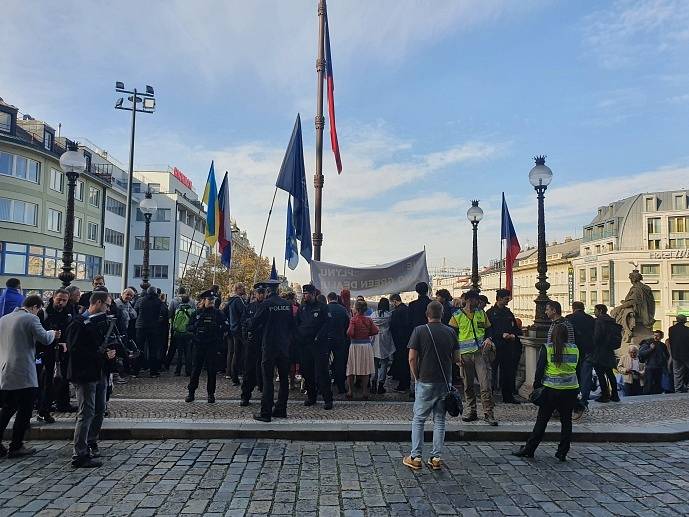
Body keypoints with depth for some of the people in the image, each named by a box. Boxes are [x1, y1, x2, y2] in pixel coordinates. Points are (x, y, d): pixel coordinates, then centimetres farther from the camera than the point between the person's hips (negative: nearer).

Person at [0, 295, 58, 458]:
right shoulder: (31, 319, -10)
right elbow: (45, 338, -17)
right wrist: (53, 333, 4)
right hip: (23, 374, -7)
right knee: (24, 411, 4)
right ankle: (16, 447, 8)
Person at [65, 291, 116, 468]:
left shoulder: (101, 321, 15)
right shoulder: (79, 322, -12)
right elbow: (75, 349, -20)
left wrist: (109, 352, 0)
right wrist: (101, 355, -21)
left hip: (100, 373, 8)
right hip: (85, 374, -8)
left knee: (99, 410, 15)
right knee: (86, 413, -6)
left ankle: (91, 443, 31)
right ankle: (80, 455, 1)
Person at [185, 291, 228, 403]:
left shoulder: (218, 313, 2)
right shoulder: (198, 313, 7)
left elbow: (225, 326, 2)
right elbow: (189, 327, 7)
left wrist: (217, 333, -10)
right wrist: (196, 327, -11)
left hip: (212, 345, -1)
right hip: (199, 344, 1)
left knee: (211, 369, 3)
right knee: (196, 368, 2)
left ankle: (211, 393, 13)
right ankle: (191, 392, 12)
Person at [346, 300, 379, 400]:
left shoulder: (353, 319, -11)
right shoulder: (368, 319, 0)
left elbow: (350, 333, -20)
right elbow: (375, 331, -1)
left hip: (355, 345, -3)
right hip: (367, 345, 3)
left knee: (351, 369, 9)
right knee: (365, 369, 9)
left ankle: (350, 391, 12)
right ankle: (365, 392, 10)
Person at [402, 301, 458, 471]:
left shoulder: (420, 331, -9)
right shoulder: (451, 332, 2)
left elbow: (412, 358, -11)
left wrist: (416, 377, 1)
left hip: (425, 381, -3)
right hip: (445, 382, 3)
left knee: (418, 419, 7)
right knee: (439, 420, 11)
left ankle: (416, 457, 9)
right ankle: (436, 458, 14)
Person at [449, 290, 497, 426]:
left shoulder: (481, 313, 9)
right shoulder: (457, 316, 1)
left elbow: (489, 329, 20)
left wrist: (488, 338, -2)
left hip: (481, 352, 1)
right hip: (465, 354, 0)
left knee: (486, 384, -7)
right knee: (468, 385, 8)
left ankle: (488, 413, -3)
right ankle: (471, 411, 21)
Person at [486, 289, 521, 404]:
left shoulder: (508, 312, 14)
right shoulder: (490, 313, -4)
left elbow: (516, 328, 20)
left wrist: (514, 335, 0)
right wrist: (502, 335, -17)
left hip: (508, 347, 5)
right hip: (495, 346, -5)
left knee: (509, 372, 8)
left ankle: (508, 396, 18)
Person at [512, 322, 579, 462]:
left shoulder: (547, 348, -5)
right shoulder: (575, 349, 4)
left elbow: (540, 369, -3)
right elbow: (578, 369, 13)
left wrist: (536, 386, 5)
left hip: (551, 389, -2)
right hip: (570, 389, 3)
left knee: (542, 420, 3)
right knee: (566, 421, 11)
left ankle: (529, 449, 8)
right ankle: (562, 453, 16)